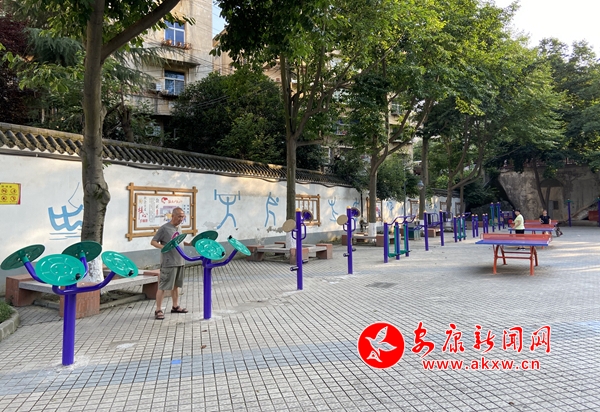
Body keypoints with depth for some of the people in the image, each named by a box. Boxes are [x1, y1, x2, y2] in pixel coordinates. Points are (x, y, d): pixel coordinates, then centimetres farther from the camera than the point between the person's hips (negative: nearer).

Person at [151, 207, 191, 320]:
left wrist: (190, 244, 10)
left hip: (180, 262, 8)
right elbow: (153, 242, -9)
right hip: (168, 263, -8)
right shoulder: (164, 228, -11)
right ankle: (158, 310, 5)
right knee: (163, 286, -2)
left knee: (176, 285, 16)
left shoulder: (178, 228, 12)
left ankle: (175, 306, 28)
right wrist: (163, 247, -26)